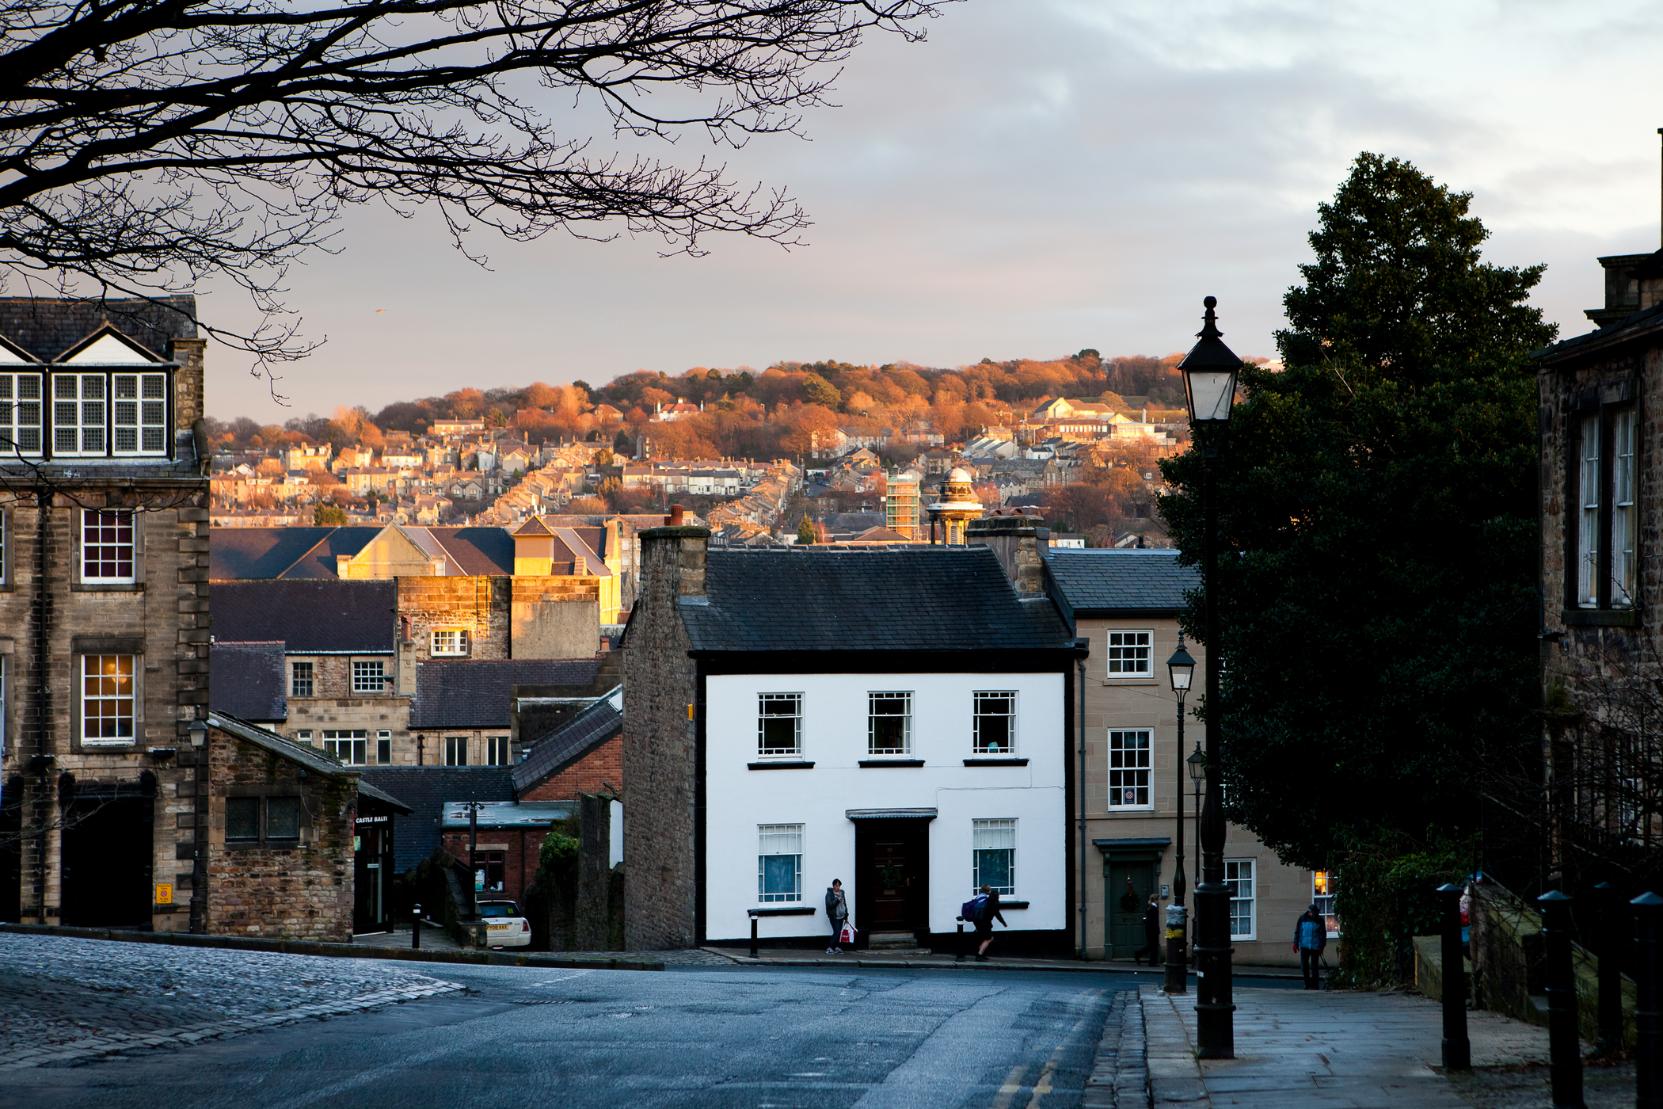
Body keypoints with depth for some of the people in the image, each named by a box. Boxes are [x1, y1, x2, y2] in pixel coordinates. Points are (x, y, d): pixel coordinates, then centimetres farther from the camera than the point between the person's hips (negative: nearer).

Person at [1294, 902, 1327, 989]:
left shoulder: (1320, 920, 1)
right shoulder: (1302, 918, 4)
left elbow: (1323, 934, 5)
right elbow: (1297, 931, 9)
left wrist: (1322, 946, 1)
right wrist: (1296, 943, 4)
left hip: (1315, 947, -2)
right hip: (1304, 946, 2)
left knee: (1314, 966, 0)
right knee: (1304, 965, 0)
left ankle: (1315, 985, 6)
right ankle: (1307, 984, 10)